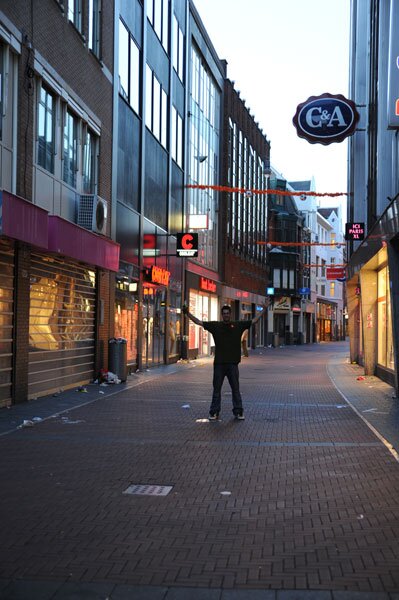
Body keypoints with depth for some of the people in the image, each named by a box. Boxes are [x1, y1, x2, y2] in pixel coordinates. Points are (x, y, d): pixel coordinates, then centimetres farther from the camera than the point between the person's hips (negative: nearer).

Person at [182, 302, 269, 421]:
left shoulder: (238, 325, 4)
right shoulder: (215, 326, 4)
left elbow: (254, 321, 7)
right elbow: (199, 322, 4)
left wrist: (263, 310, 2)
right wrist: (188, 313, -3)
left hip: (233, 363, 0)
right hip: (219, 363, 0)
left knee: (236, 389, 6)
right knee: (216, 389, 7)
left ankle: (238, 412, 14)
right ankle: (214, 412, 14)